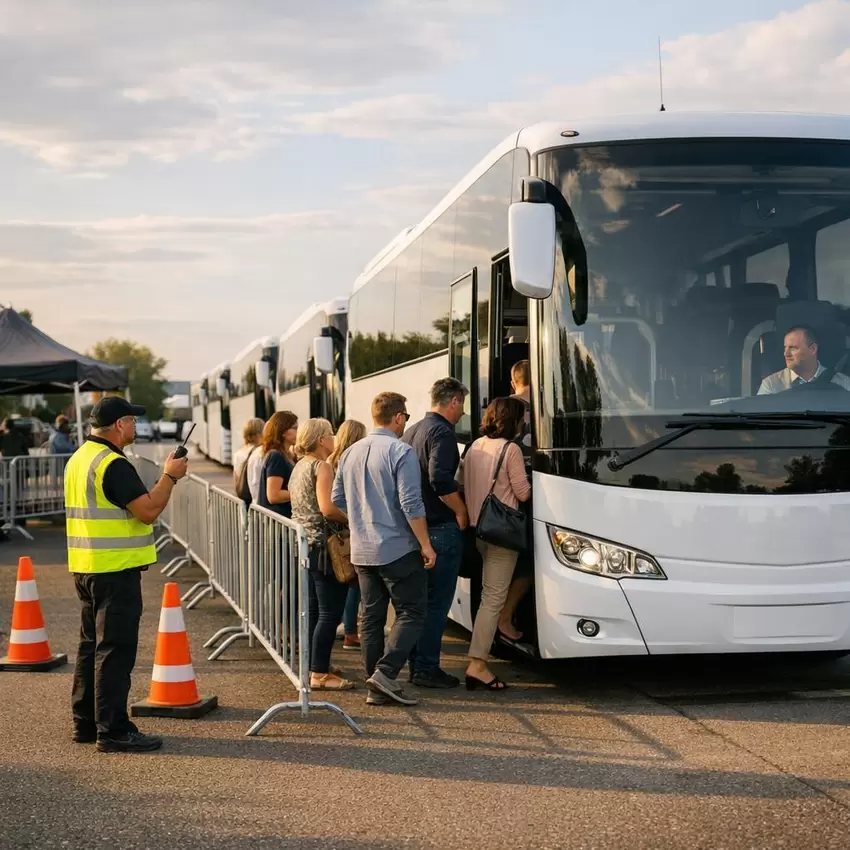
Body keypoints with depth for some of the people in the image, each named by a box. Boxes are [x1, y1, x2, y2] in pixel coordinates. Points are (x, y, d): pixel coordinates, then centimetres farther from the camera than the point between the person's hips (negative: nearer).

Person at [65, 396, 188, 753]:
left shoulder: (79, 458, 13)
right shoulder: (113, 464, -18)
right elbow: (148, 510, -23)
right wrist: (171, 476, -10)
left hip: (86, 567, 10)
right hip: (115, 569, -10)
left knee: (92, 644, 16)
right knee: (115, 650, -6)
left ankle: (86, 723, 22)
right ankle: (112, 730, -3)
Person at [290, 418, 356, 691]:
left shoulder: (299, 467, 15)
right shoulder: (322, 467, -13)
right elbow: (327, 508, -25)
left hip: (305, 543, 10)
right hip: (323, 546, -10)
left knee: (313, 610, 15)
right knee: (330, 613, -6)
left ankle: (313, 665, 21)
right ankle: (319, 674, -6)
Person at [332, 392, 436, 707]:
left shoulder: (351, 453, 10)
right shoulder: (400, 452, -12)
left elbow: (337, 501, 15)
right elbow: (411, 505, -17)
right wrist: (426, 545, -10)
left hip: (362, 551, 7)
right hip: (397, 549, -7)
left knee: (371, 617, 10)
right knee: (410, 613, 0)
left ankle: (377, 687, 11)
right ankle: (385, 673, -12)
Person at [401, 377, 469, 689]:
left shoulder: (412, 431, 14)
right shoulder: (442, 432, -14)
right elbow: (440, 479, -26)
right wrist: (461, 512, -14)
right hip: (441, 528, -9)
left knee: (420, 600, 14)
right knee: (438, 601, -4)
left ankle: (417, 664, 19)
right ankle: (427, 668, -3)